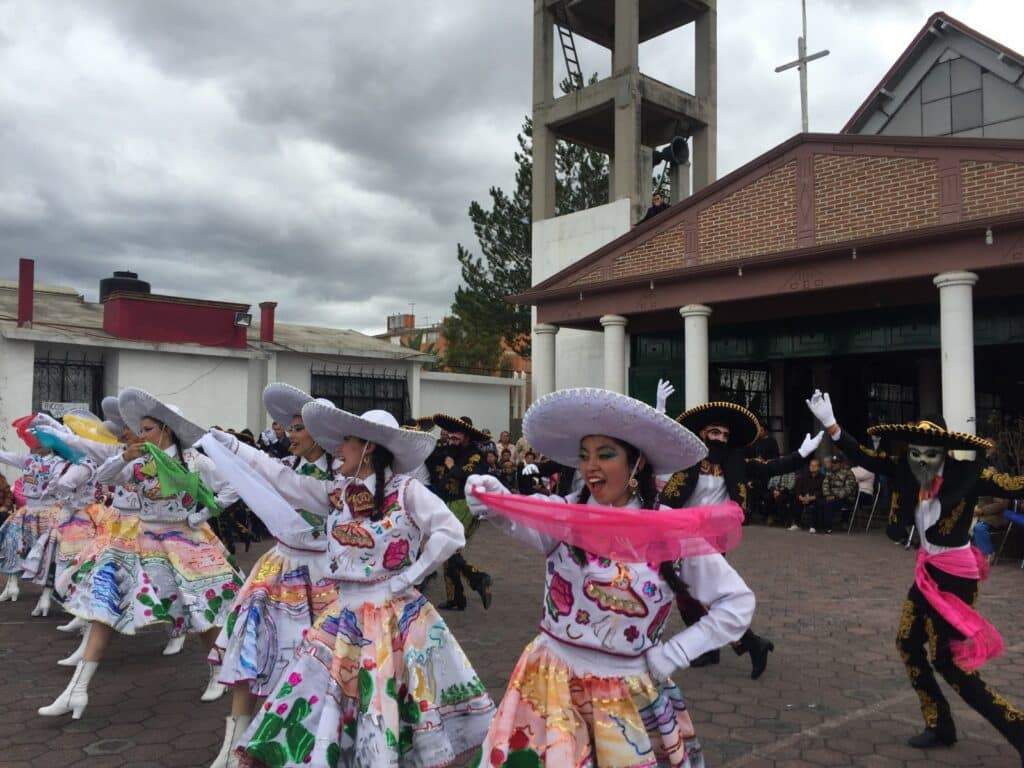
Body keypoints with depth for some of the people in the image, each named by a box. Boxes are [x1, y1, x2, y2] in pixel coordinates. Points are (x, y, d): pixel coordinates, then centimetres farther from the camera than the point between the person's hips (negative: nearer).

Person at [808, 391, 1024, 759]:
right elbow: (862, 456, -3)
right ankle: (941, 726, 27)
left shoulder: (967, 474, -18)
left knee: (947, 661, -2)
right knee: (908, 643, 12)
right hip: (928, 570, 7)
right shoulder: (906, 470, -5)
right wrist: (830, 424, -11)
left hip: (955, 575, -7)